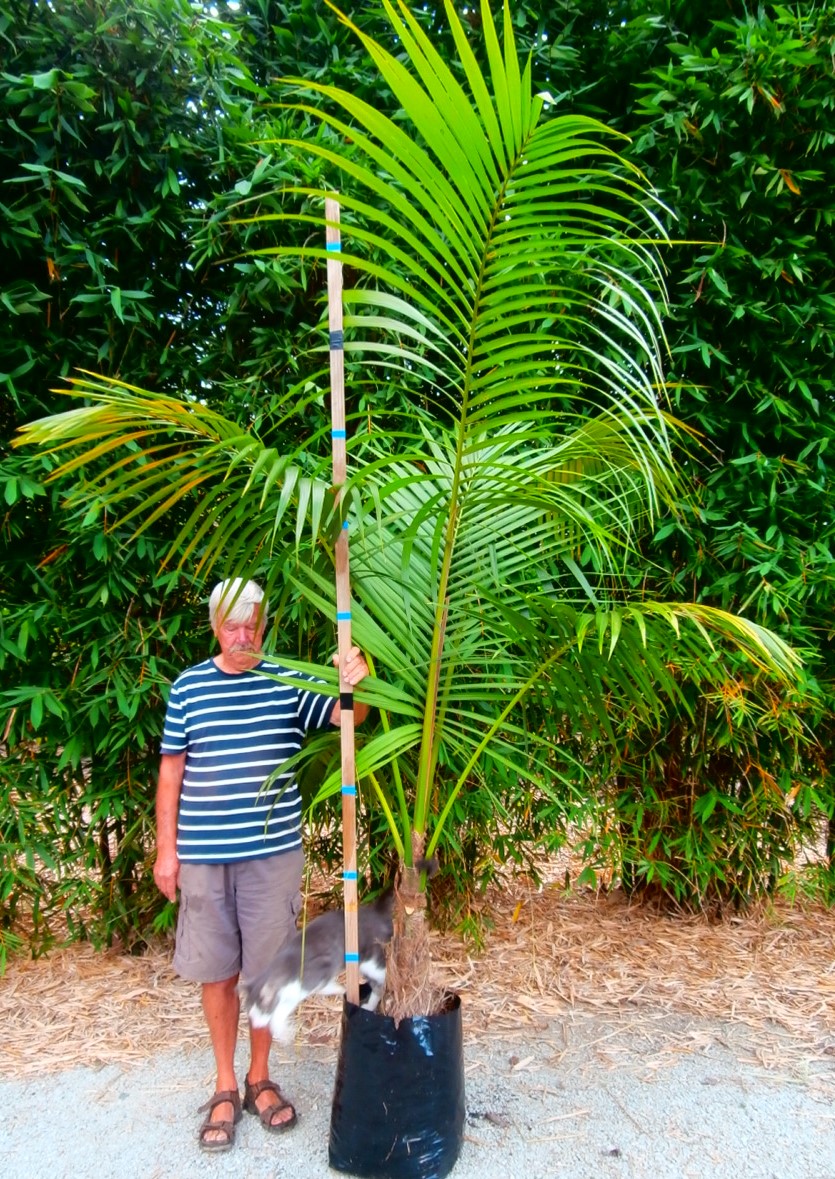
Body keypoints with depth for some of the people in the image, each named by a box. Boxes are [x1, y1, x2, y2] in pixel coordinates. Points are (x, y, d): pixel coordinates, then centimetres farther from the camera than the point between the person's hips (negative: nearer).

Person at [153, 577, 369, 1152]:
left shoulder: (290, 682, -3)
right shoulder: (189, 686, -1)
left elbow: (347, 714, -15)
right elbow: (172, 770, 4)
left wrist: (358, 683, -38)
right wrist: (166, 848, 2)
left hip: (274, 852, 0)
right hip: (203, 856, 1)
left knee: (267, 969, 11)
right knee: (216, 972, 12)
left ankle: (260, 1078, 33)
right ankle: (225, 1087, 31)